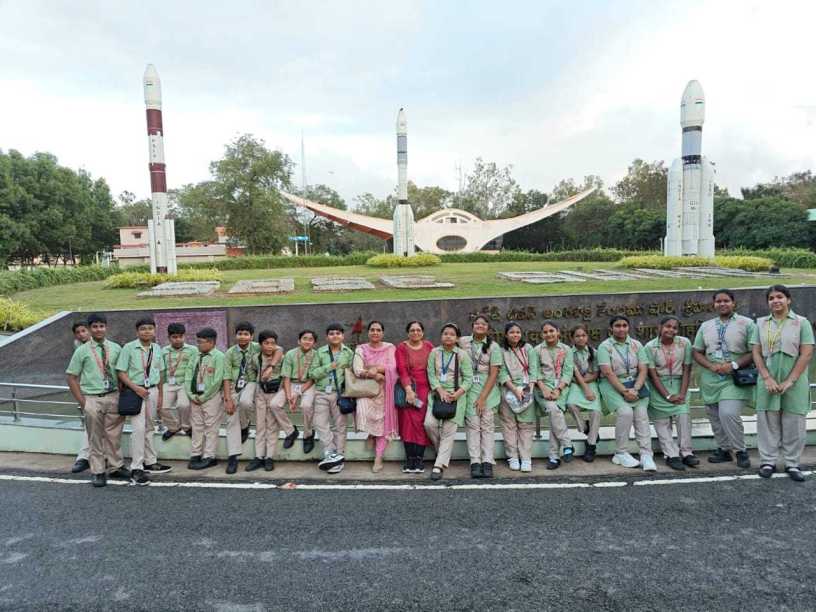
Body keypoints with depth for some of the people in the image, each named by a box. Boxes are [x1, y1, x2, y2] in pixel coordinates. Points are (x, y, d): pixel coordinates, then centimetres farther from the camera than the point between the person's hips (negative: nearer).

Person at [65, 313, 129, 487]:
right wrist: (82, 401, -4)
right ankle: (98, 472, 19)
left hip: (114, 396, 2)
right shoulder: (82, 350, -2)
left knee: (114, 435, 11)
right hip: (92, 399, -2)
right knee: (95, 437, 7)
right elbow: (71, 377, 1)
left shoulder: (115, 348, 4)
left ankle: (116, 467, 25)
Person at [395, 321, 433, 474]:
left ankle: (419, 458, -3)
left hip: (426, 389, 1)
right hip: (409, 389, -1)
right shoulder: (402, 348, 6)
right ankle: (409, 459, -6)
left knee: (422, 422, -7)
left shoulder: (429, 347, 13)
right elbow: (402, 370, -5)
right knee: (409, 421, -10)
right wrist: (408, 390, -17)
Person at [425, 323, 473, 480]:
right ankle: (442, 450, 13)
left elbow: (468, 378, -1)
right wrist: (441, 391, -13)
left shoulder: (462, 355, 1)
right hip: (437, 393, 2)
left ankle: (439, 465, -2)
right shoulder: (434, 352, 5)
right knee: (429, 423, -15)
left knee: (449, 430, -6)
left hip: (456, 395, -1)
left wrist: (457, 393, -14)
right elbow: (431, 374, 0)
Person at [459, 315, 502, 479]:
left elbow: (494, 374, -3)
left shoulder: (493, 346, 2)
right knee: (473, 424, -6)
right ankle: (475, 463, -6)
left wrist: (483, 397, -10)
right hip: (469, 389, 0)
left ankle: (487, 463, -2)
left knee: (487, 425, -3)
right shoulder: (463, 342, 7)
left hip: (488, 390, 0)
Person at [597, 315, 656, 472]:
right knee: (625, 411, -24)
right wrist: (624, 391, -20)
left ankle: (646, 455, -16)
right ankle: (621, 453, -10)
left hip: (636, 384, 3)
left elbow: (643, 370, 2)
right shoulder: (605, 346, -2)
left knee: (642, 412, -20)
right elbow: (607, 372, -13)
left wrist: (635, 389, -14)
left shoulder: (636, 345, 9)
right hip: (613, 385, -3)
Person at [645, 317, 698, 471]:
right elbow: (652, 374, -10)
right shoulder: (650, 346, -9)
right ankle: (672, 455, 0)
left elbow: (687, 370, -3)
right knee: (662, 422, -5)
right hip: (658, 387, -1)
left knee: (684, 414, -15)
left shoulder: (685, 343, -4)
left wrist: (682, 394, -11)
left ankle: (686, 452, -3)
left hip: (678, 384, 1)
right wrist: (667, 396, -15)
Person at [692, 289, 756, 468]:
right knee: (715, 417, 10)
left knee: (728, 414, -18)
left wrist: (734, 365, -17)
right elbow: (696, 352, 10)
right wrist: (712, 366, -8)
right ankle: (723, 450, 26)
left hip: (735, 379, -5)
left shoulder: (746, 324, -1)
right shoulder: (706, 326, 10)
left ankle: (740, 451, 1)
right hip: (710, 380, 5)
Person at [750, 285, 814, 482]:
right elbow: (756, 353, 4)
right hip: (768, 382, 2)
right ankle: (768, 461, 13)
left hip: (794, 382, -1)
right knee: (767, 422, 4)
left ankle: (792, 464, 15)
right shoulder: (761, 324, 7)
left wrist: (789, 381, -12)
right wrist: (767, 378, -8)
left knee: (794, 424, 3)